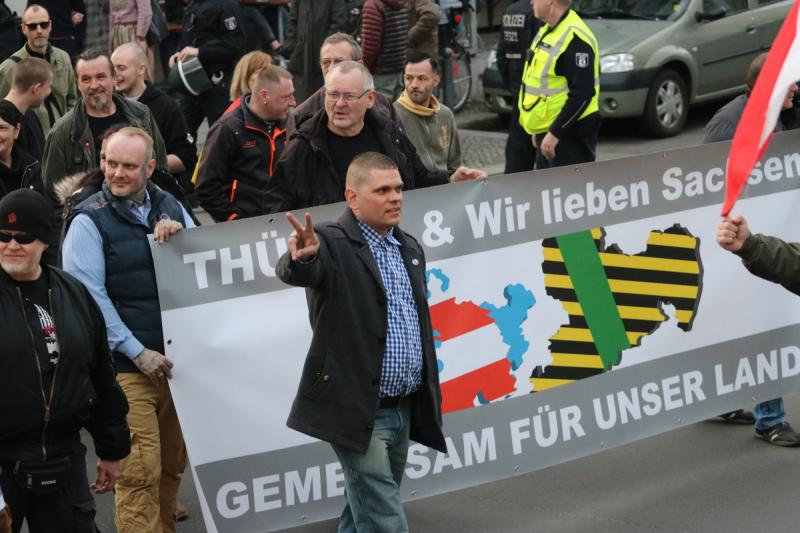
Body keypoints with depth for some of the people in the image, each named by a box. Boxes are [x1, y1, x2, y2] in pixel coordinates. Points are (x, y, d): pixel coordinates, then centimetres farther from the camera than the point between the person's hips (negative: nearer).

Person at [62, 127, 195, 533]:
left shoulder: (169, 206, 10)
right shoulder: (89, 221, -6)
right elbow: (89, 297, -10)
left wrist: (181, 235, -7)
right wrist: (137, 352, -13)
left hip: (176, 358, 6)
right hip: (126, 364, -6)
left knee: (173, 464, 13)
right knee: (140, 471, -11)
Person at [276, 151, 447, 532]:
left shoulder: (409, 249, 14)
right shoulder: (333, 244, -10)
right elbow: (295, 273, -32)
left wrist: (430, 397, 20)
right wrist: (302, 257, -56)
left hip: (404, 410, 7)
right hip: (358, 411, -7)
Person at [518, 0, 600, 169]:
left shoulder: (574, 38, -20)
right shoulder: (547, 31, 13)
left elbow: (582, 93, -24)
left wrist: (555, 133, -24)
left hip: (570, 135, -10)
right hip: (548, 131, 10)